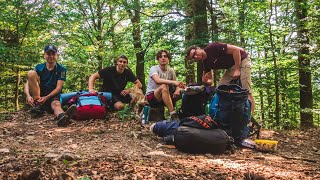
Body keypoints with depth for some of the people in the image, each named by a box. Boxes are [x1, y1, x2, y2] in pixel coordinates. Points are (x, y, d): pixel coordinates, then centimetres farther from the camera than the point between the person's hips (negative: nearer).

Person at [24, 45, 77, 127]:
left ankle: (62, 116, -78)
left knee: (56, 104, -39)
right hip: (39, 95, 2)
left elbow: (58, 88, -9)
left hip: (53, 96, -2)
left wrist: (46, 98, -24)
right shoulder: (39, 67, 5)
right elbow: (27, 83, -4)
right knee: (31, 73, -17)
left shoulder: (61, 69, 0)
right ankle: (37, 104, -23)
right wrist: (28, 96, -25)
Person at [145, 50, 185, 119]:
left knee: (182, 91, -15)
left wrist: (177, 89, -25)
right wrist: (173, 82, -45)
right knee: (163, 86, -35)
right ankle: (173, 114, -35)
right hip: (151, 96, -5)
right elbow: (157, 80, -32)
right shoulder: (154, 68, -12)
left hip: (165, 96, 5)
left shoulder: (171, 71, 3)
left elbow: (176, 84, 1)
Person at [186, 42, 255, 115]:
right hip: (231, 67, 8)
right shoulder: (206, 63, 0)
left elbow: (236, 49, -24)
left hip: (242, 60, -8)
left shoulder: (213, 47, -23)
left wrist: (237, 69, -24)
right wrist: (205, 81, -22)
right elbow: (210, 81, 3)